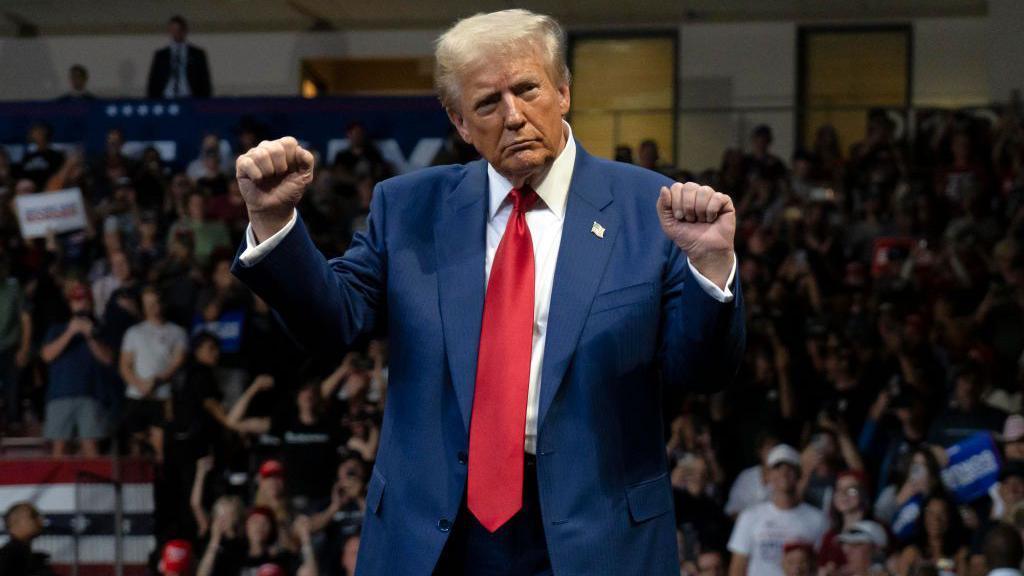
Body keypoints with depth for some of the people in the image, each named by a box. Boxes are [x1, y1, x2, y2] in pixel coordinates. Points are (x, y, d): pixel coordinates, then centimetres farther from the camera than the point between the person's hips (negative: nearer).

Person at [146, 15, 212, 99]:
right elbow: (153, 82, 12)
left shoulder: (197, 54, 10)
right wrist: (152, 101, 1)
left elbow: (205, 82, 9)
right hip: (167, 99, 1)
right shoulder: (160, 55, 13)